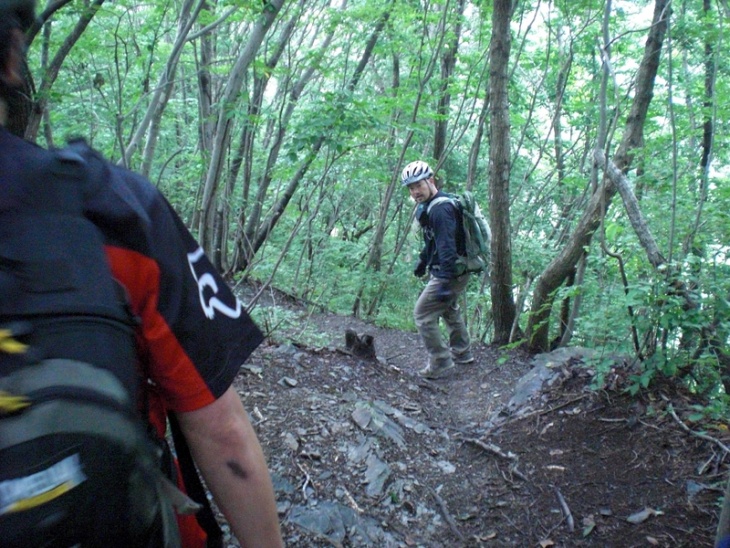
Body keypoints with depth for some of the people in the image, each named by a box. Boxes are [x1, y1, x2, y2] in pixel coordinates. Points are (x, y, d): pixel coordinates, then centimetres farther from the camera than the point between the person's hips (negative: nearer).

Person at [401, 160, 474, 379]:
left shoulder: (440, 209, -24)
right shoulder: (429, 206, 9)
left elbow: (447, 247, -31)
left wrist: (445, 282, -34)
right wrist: (422, 260, 31)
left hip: (451, 273, -11)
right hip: (457, 271, 11)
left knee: (423, 314, -5)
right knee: (449, 309, 28)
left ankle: (440, 363, 5)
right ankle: (462, 353, 45)